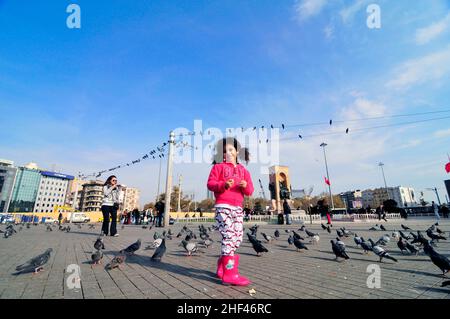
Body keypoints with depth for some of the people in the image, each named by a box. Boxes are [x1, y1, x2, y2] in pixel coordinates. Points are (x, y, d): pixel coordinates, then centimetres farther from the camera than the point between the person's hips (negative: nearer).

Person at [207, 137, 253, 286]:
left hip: (238, 207, 6)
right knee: (229, 236, -13)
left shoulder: (243, 170, 16)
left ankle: (222, 265, 26)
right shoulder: (218, 167, 6)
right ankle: (230, 274, -6)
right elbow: (210, 184, -4)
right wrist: (224, 184, -21)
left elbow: (250, 191, 11)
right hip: (223, 206, -5)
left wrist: (246, 186, -12)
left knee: (238, 238, 7)